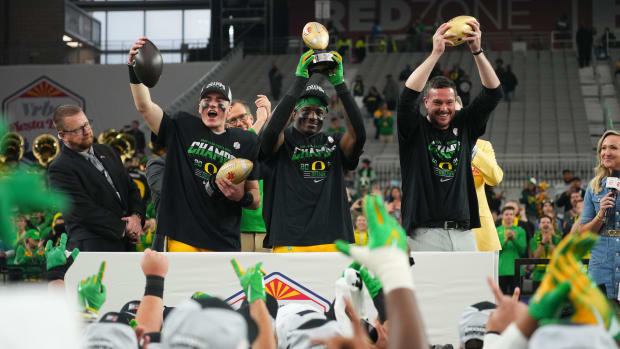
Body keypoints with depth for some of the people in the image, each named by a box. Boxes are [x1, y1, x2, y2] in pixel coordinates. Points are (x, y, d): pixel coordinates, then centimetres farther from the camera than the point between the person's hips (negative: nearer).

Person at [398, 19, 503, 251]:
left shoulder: (464, 126, 13)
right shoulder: (415, 129, 3)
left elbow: (493, 94, 5)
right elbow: (409, 95, -15)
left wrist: (477, 51, -9)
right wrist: (436, 53, -19)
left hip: (464, 233, 4)